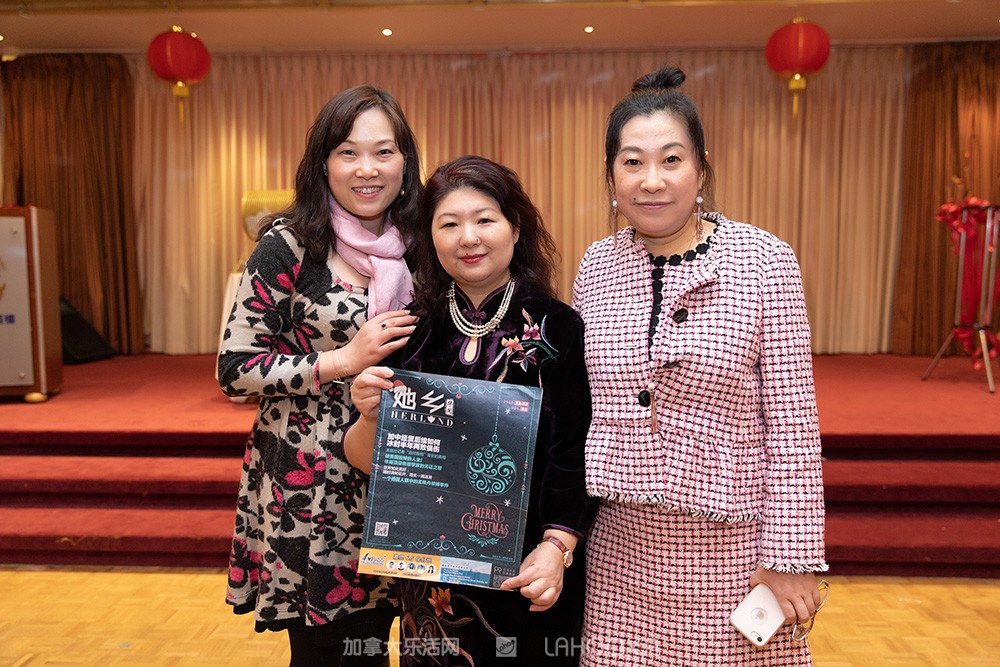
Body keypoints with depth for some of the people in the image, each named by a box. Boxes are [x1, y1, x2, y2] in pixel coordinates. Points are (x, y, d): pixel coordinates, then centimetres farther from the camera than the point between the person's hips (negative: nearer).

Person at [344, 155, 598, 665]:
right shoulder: (412, 331, -1)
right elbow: (367, 461, 1)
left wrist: (557, 546, -20)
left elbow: (578, 454, -9)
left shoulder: (558, 328, -8)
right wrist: (370, 416, -19)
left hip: (527, 571, -2)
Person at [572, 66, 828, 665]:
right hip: (619, 542, 3)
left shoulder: (765, 262, -9)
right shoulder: (594, 267, 1)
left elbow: (794, 425, -8)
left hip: (730, 544, -2)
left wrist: (793, 558, -9)